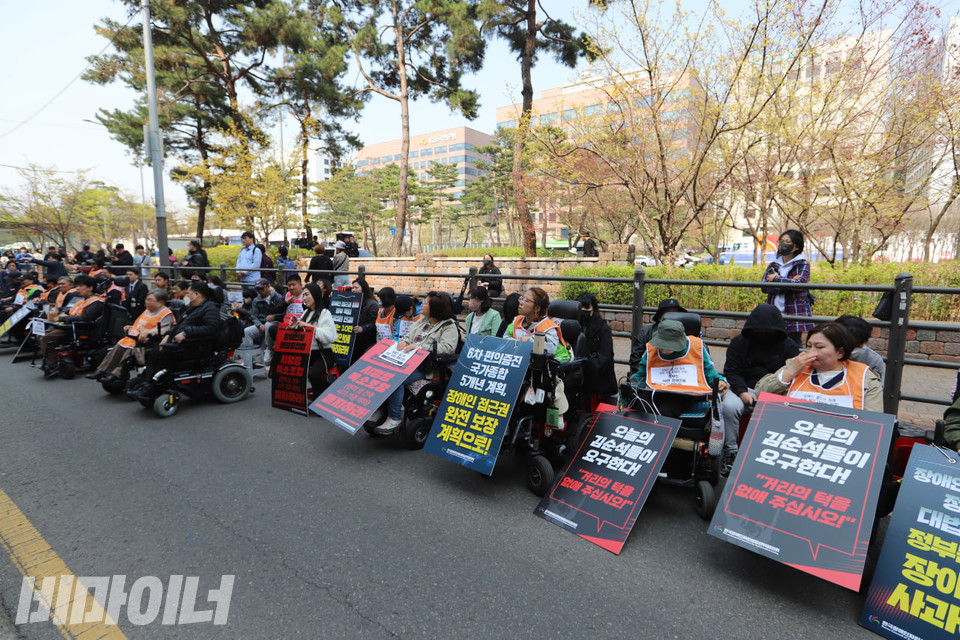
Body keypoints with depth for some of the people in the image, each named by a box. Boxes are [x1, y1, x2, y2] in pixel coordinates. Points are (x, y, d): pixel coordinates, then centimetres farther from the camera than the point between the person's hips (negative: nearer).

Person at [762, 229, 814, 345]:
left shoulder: (803, 265, 4)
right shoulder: (773, 265, 13)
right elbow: (764, 287, -2)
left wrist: (776, 279, -8)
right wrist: (789, 283, -12)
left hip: (795, 316, -3)